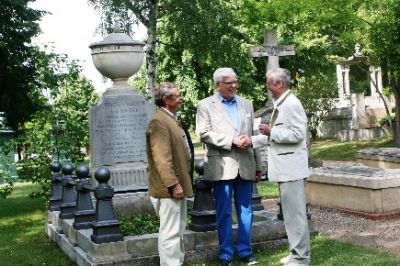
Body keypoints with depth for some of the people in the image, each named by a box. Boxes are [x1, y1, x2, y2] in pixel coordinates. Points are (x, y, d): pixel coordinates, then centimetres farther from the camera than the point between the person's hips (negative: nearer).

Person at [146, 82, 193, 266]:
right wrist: (174, 184, -26)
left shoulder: (170, 119, 17)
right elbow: (162, 158, -24)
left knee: (178, 231, 19)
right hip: (168, 188, -11)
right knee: (170, 232, -6)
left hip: (178, 185, 11)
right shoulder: (159, 122, -17)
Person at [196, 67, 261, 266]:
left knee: (246, 211, 9)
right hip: (221, 166, -4)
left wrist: (258, 165, 10)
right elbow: (204, 133, -10)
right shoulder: (205, 105, 1)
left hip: (245, 166, 4)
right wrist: (232, 141, -15)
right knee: (224, 213, 3)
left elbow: (253, 135, 15)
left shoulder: (246, 105, 15)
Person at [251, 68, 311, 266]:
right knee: (291, 212, 14)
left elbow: (298, 134, -21)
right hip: (285, 168, 10)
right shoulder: (280, 105, 16)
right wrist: (251, 140, 17)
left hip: (292, 168, -10)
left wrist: (271, 132, -16)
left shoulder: (292, 104, -14)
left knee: (295, 212, -5)